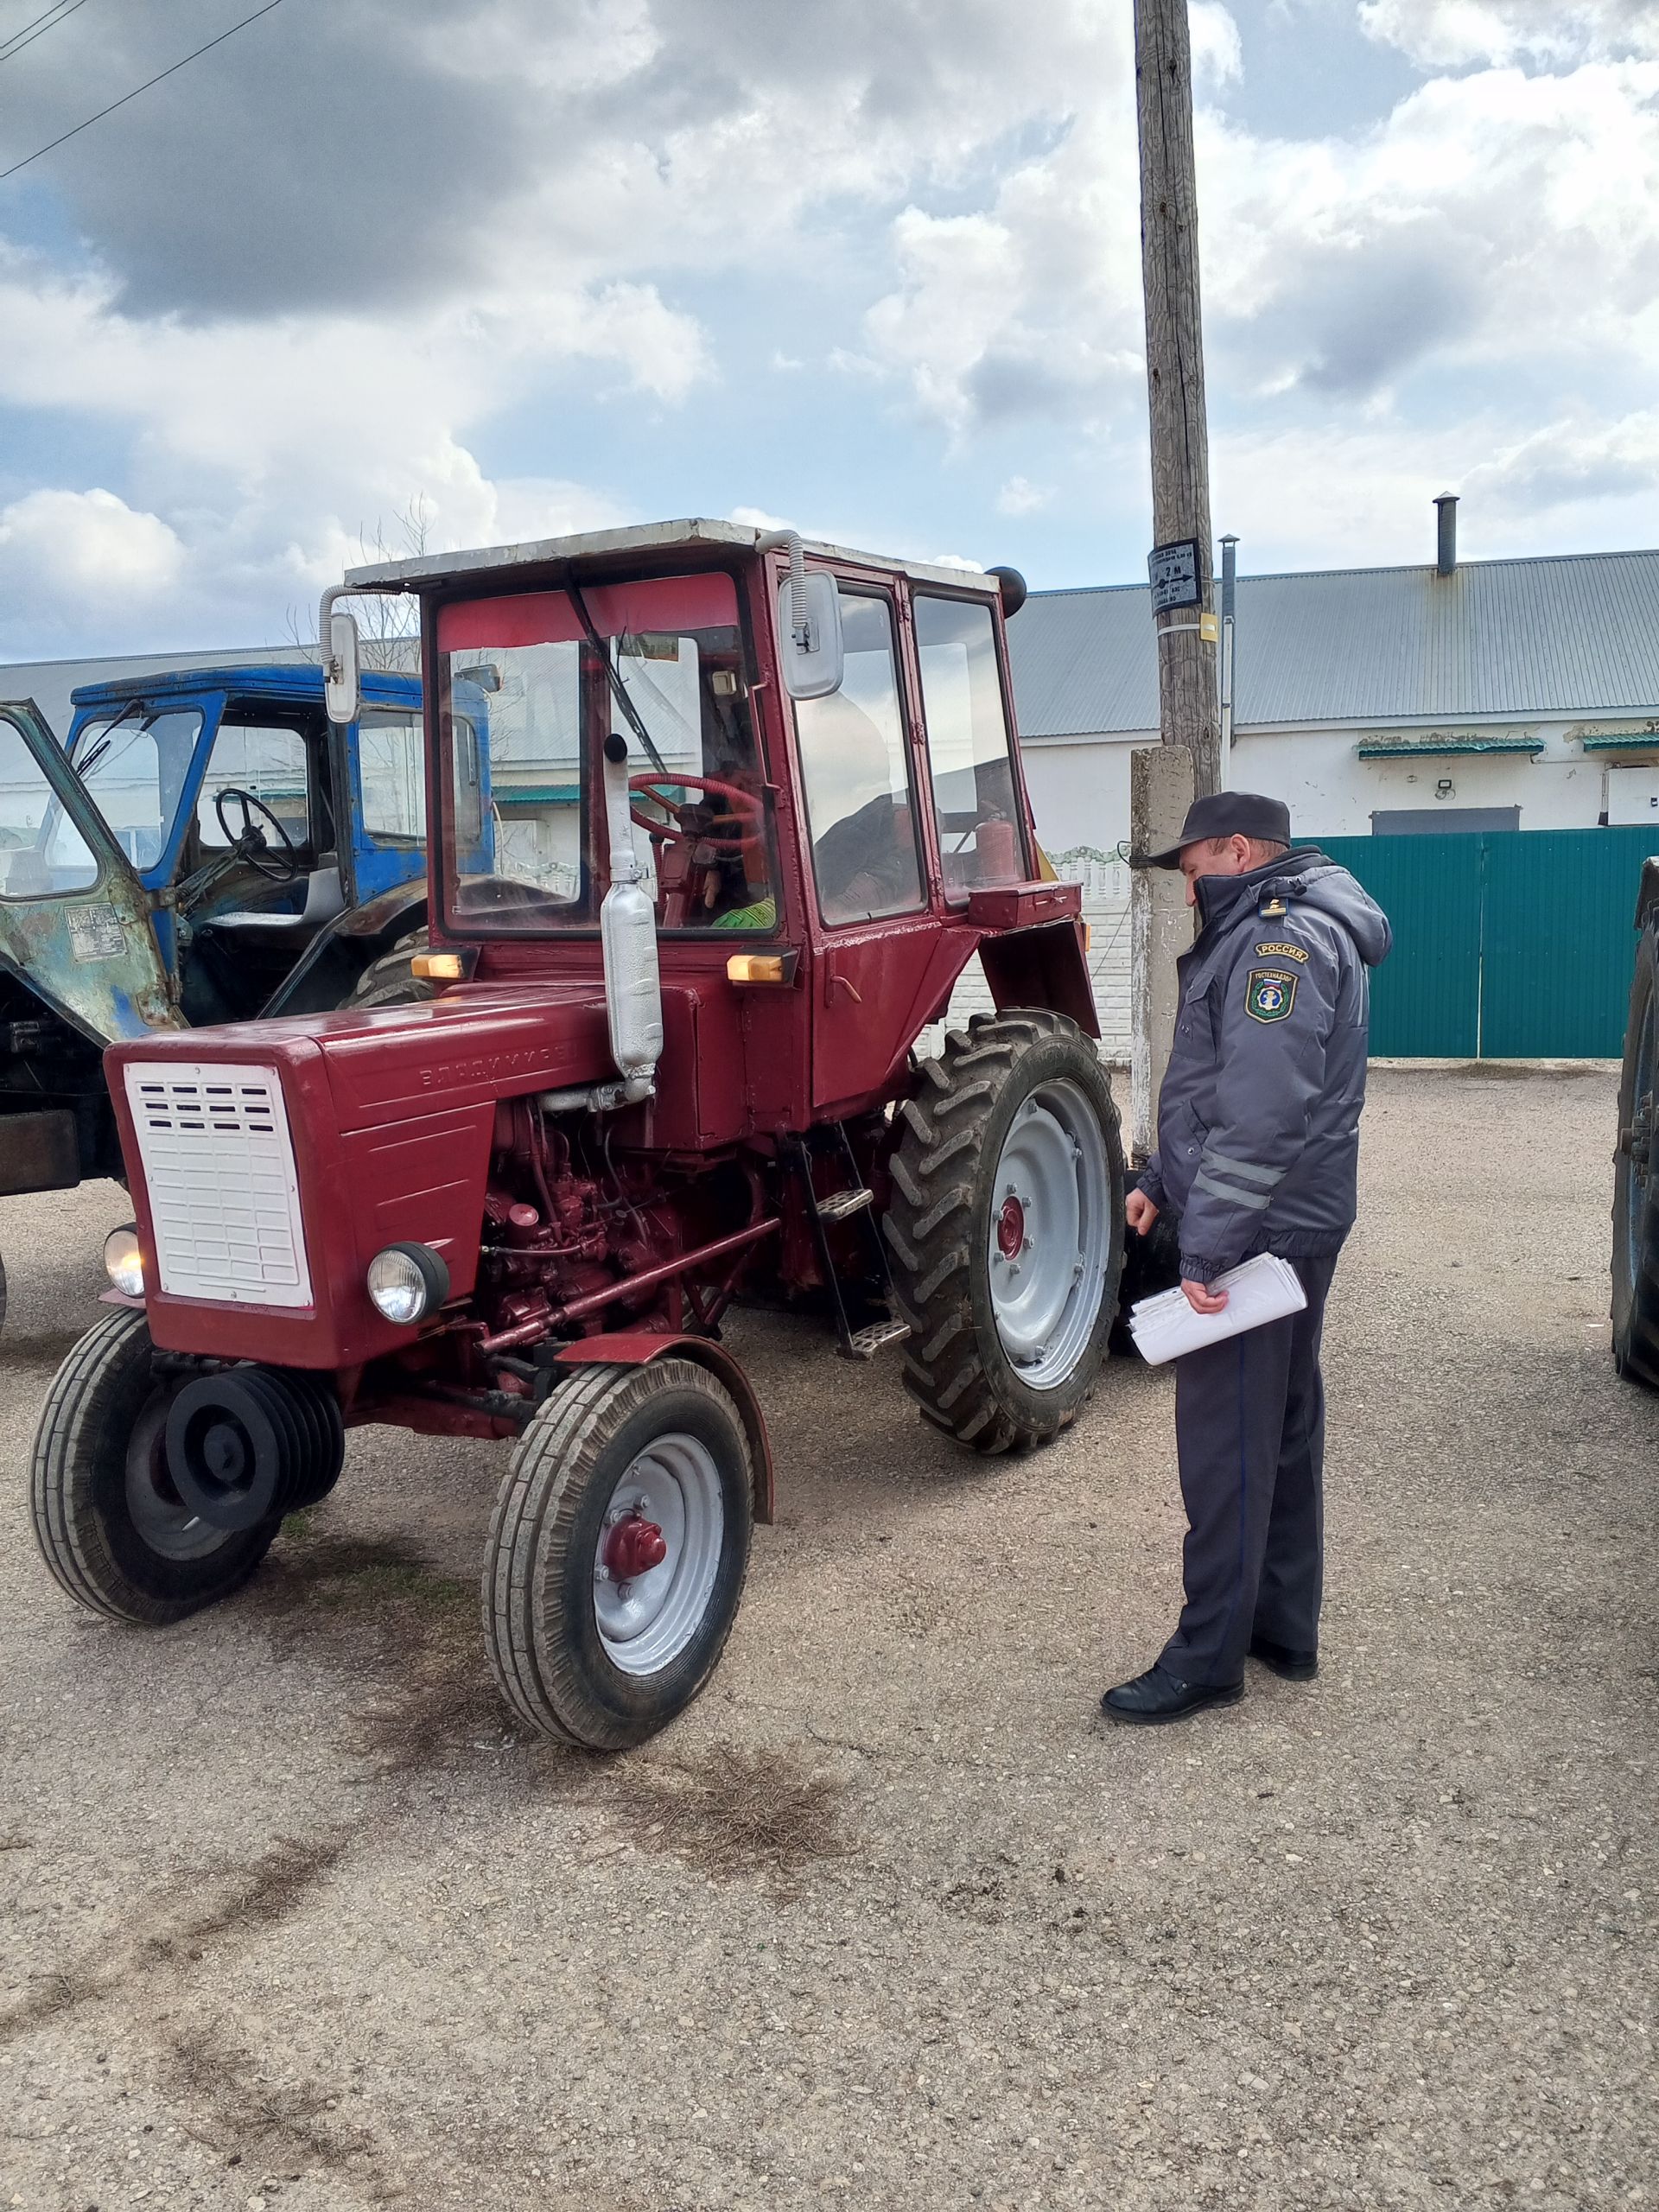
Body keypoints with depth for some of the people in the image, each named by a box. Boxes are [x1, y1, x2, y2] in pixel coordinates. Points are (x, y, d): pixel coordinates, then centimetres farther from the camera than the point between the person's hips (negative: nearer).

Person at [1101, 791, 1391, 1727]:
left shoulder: (1285, 938, -17)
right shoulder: (1275, 932, 17)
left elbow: (1263, 1112, -27)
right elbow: (1220, 1086, 22)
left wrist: (1209, 1245, -27)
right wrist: (1162, 1183, 15)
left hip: (1258, 1231, -11)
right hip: (1298, 1227, 11)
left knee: (1226, 1442, -3)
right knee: (1284, 1428, 17)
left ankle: (1209, 1658, 7)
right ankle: (1284, 1628, 29)